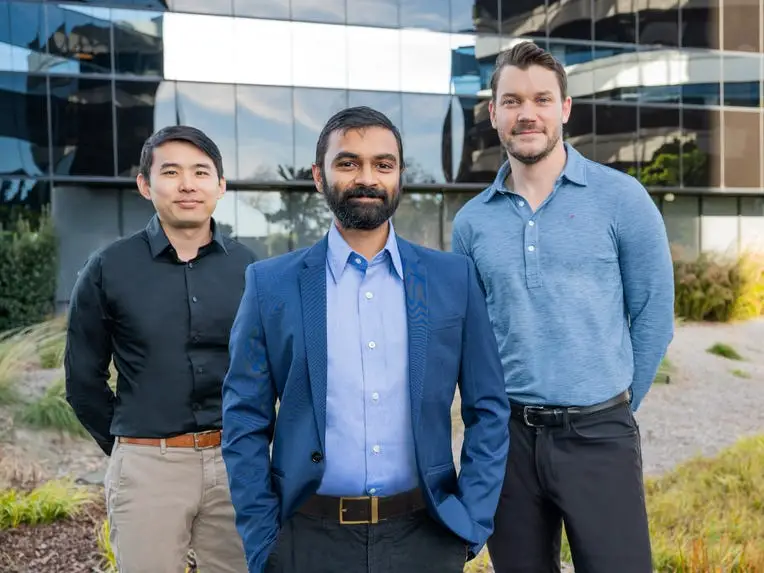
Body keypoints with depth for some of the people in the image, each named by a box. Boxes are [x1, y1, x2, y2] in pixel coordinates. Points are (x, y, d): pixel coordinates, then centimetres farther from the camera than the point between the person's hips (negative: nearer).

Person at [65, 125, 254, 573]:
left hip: (237, 462, 2)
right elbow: (84, 379, 6)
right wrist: (126, 446, 10)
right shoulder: (108, 269, -2)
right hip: (146, 467, -1)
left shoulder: (249, 267, 1)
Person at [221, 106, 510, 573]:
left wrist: (472, 524, -2)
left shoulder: (454, 277, 0)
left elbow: (488, 408, 3)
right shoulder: (271, 284, -3)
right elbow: (246, 424, -1)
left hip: (426, 534, 1)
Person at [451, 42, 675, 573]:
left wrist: (617, 406, 5)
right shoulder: (471, 221, 4)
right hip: (506, 435, 3)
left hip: (597, 434, -3)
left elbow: (653, 314, 1)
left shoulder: (620, 197, -4)